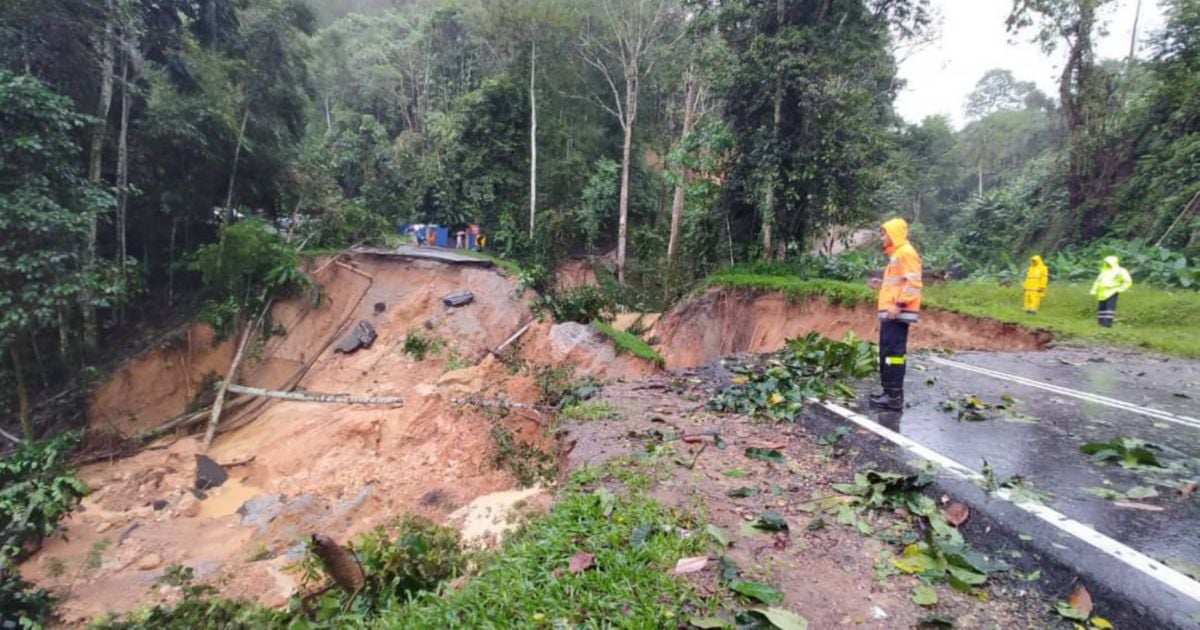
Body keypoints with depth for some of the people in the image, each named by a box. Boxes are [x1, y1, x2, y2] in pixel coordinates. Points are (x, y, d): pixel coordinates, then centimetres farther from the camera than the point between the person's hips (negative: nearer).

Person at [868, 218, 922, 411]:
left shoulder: (906, 252, -9)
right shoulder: (895, 254, 21)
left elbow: (913, 283, -17)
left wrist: (899, 305, -23)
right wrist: (882, 285, 17)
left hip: (898, 313, -10)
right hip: (890, 312, 10)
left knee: (893, 352, -11)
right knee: (886, 352, 11)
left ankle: (895, 396, -10)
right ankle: (889, 391, 17)